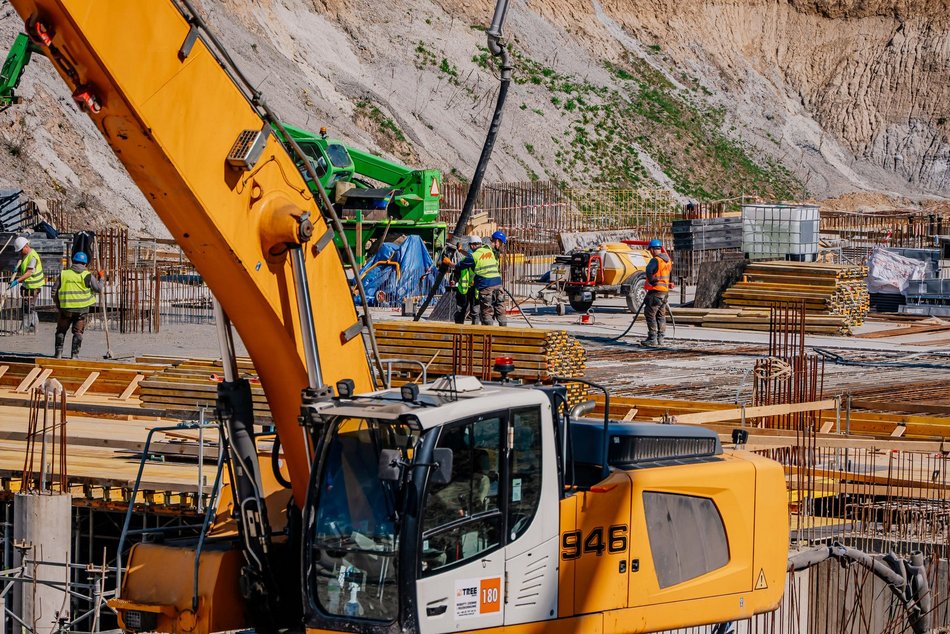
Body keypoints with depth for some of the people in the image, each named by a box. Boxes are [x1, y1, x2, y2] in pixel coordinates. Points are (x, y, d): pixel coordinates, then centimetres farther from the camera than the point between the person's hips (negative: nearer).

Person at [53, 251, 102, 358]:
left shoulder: (63, 274, 4)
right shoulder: (88, 276, -1)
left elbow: (54, 293, 6)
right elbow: (99, 289, 4)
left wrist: (58, 305, 20)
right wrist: (100, 278, 22)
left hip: (66, 308, 1)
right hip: (81, 309, -1)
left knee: (61, 330, 15)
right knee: (78, 332, 9)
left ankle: (58, 352, 14)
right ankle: (75, 354, 5)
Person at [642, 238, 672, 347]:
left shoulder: (655, 260, -17)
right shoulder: (668, 260, 10)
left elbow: (649, 271, -35)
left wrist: (652, 281, -21)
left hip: (655, 291, -8)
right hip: (665, 291, 8)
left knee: (650, 314, -2)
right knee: (661, 315, 13)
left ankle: (652, 339, -4)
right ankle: (660, 339, 15)